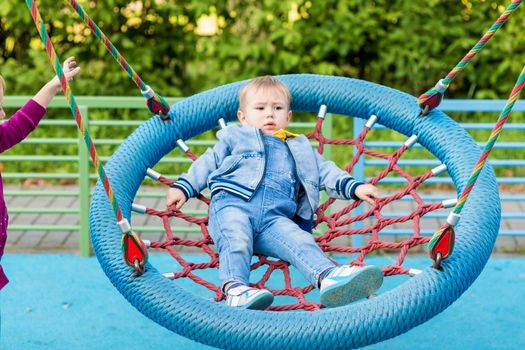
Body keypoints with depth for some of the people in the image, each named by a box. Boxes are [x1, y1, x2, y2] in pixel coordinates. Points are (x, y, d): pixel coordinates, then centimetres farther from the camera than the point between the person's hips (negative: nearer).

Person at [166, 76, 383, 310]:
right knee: (237, 241, -34)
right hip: (232, 204, -1)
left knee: (299, 241, -29)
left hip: (275, 217, 1)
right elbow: (207, 163, 27)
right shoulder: (235, 137, 31)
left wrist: (354, 187, 12)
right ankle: (235, 289, -55)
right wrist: (183, 187, 13)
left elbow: (326, 171, 29)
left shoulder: (299, 149, 36)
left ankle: (329, 278, -54)